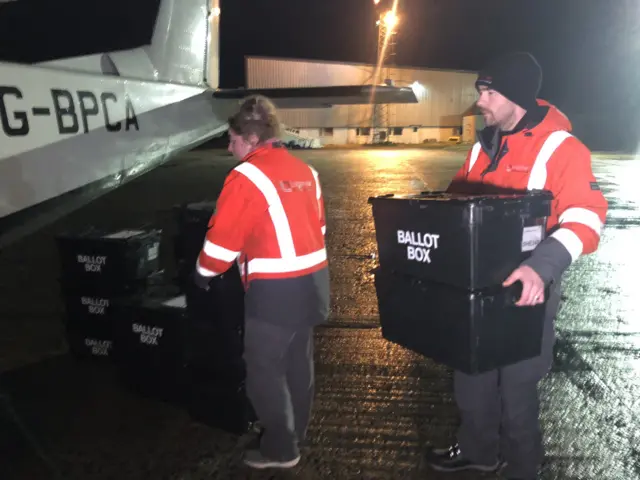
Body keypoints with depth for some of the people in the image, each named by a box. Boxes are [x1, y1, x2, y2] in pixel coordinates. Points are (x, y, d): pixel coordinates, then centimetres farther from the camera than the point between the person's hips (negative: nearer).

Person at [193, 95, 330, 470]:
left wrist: (204, 274, 5)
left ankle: (280, 449, 15)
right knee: (299, 362, 20)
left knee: (264, 368, 6)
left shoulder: (247, 177, -12)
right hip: (314, 278, 8)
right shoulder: (305, 171, 10)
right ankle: (295, 436, 35)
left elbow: (223, 238, -11)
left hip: (275, 288, -8)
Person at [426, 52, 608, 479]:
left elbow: (585, 218, -24)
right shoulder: (485, 146, 8)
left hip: (523, 290, -6)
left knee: (517, 385, 8)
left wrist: (541, 268, -39)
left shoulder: (560, 148, -15)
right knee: (471, 376, 17)